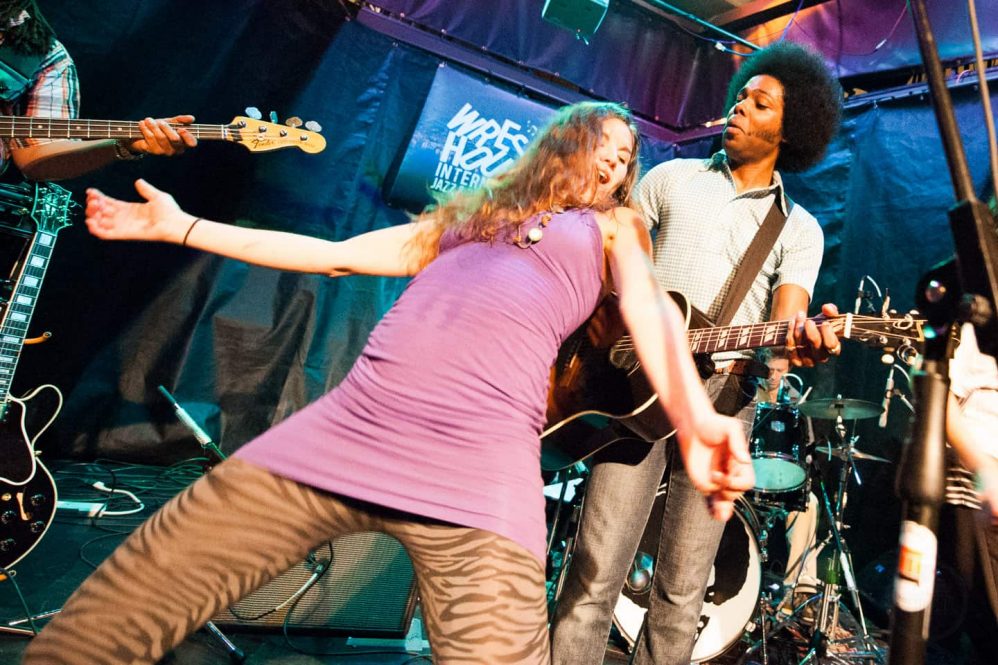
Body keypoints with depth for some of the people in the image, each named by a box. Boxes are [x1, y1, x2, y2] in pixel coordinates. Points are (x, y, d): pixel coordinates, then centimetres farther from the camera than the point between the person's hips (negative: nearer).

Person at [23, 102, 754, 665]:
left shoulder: (610, 225, 22)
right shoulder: (466, 217, 29)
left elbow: (651, 309, 2)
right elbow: (336, 254, 29)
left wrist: (696, 419, -19)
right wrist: (180, 227, 31)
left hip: (478, 470, -3)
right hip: (341, 431, 4)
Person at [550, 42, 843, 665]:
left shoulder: (800, 228, 12)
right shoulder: (672, 178, 14)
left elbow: (785, 316, -3)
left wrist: (803, 340, -26)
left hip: (725, 397, 1)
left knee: (683, 591, 4)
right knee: (597, 572, -6)